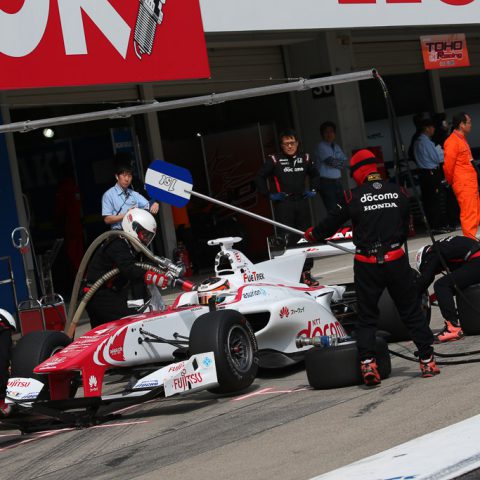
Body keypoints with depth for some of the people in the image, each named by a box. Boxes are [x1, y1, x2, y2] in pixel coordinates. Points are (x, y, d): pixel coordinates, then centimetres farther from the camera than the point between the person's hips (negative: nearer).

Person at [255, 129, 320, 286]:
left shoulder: (305, 159, 10)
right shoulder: (274, 160, -3)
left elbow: (315, 175, 27)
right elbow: (259, 178, 1)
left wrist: (313, 190, 14)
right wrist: (269, 194, -4)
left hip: (302, 202, 5)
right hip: (283, 204, -5)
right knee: (287, 239, -9)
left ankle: (306, 272, 13)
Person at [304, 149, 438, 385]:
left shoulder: (353, 196, -5)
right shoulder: (398, 192, 4)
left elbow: (331, 223, 6)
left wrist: (312, 234, 26)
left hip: (366, 266, -1)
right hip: (396, 260, 1)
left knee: (366, 318, 8)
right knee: (412, 312, 12)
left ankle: (367, 363, -7)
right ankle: (427, 361, 11)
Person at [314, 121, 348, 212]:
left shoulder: (336, 146, 17)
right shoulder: (321, 146, -5)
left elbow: (345, 161, 9)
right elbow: (330, 161, -14)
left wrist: (335, 163, -7)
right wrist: (340, 163, 3)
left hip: (337, 182, 7)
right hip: (326, 182, -7)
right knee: (332, 210, -14)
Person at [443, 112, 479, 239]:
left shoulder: (461, 139, 17)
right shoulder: (452, 141, -14)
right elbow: (448, 165, -15)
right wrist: (450, 181, -2)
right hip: (463, 184, -10)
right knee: (469, 214, -11)